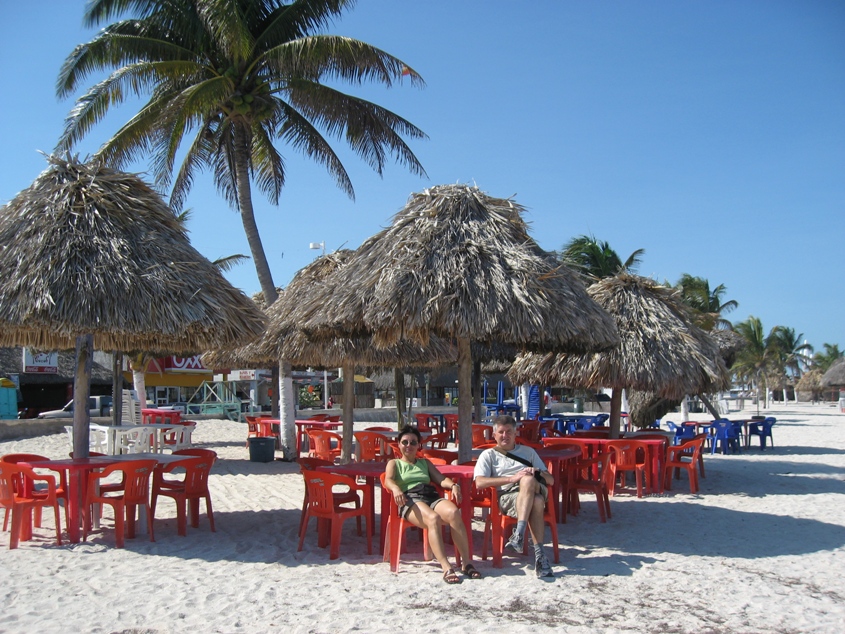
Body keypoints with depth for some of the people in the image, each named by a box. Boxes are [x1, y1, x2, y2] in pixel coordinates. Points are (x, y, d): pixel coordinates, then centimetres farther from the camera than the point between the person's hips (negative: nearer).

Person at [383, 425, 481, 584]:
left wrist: (453, 485, -4)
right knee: (433, 518, -38)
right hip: (411, 499, -3)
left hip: (432, 496, 3)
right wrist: (396, 489, -23)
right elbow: (388, 480, 2)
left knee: (454, 512, -33)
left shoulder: (425, 463, 35)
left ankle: (467, 563, -34)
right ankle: (446, 568, -46)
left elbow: (441, 478, 20)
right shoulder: (394, 463, 24)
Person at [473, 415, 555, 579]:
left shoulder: (528, 451, 31)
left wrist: (538, 473, -2)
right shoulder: (488, 455, 20)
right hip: (506, 496, -2)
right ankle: (539, 553, -40)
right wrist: (511, 478, -12)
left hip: (534, 490, 2)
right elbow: (480, 482, -1)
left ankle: (519, 533, -43)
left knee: (528, 480, -37)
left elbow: (551, 480, 23)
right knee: (536, 501, -37)